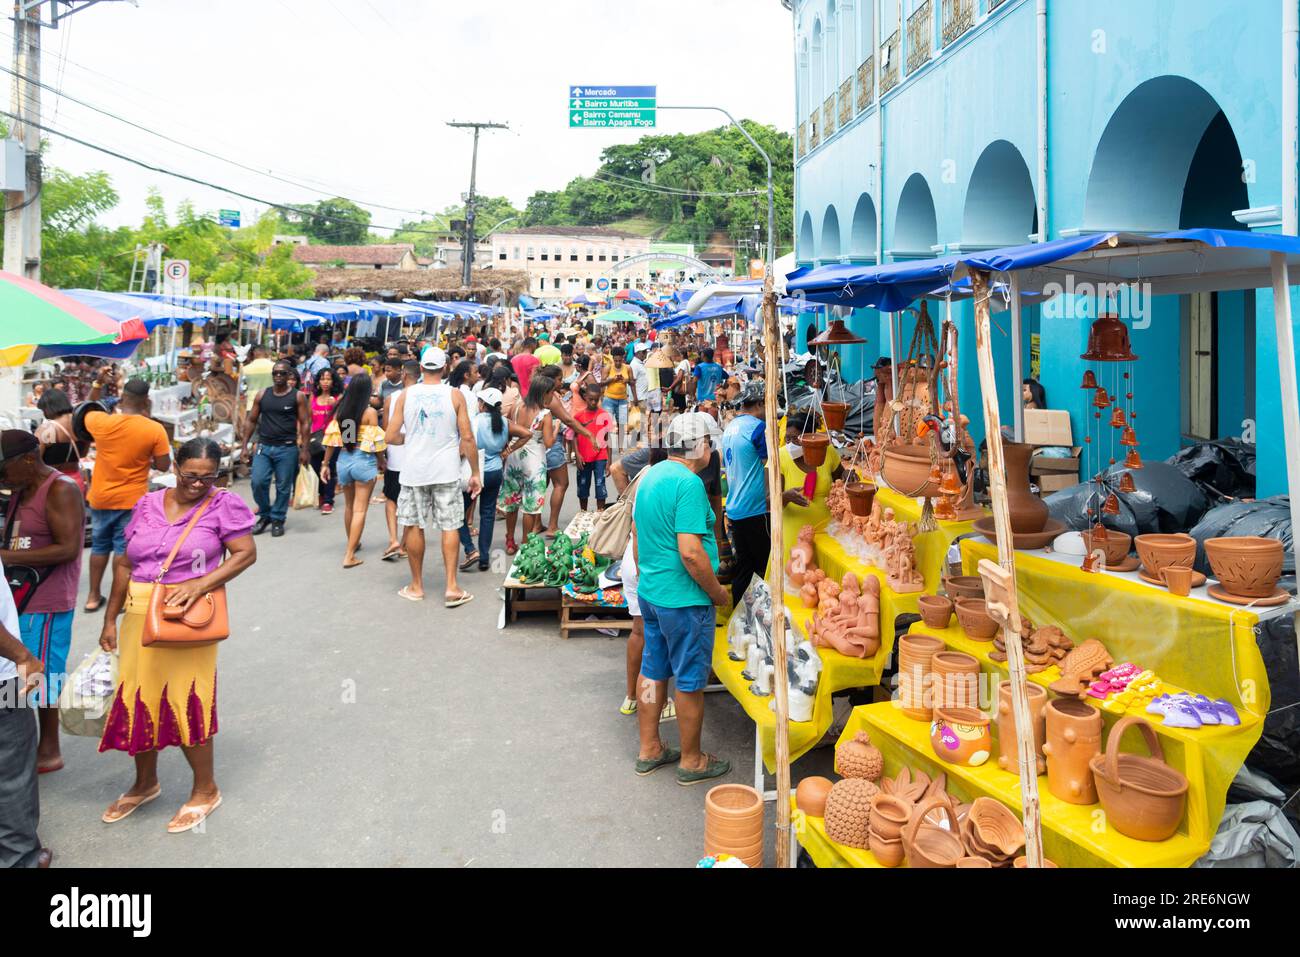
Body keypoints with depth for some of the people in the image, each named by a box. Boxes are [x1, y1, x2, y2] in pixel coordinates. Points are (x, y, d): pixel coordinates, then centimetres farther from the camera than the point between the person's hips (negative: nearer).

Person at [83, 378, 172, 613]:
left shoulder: (100, 422, -10)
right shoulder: (155, 430, -16)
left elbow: (86, 411, 15)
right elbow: (164, 466, -8)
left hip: (101, 497, 3)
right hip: (132, 499, -3)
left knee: (99, 546, 18)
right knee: (124, 549, 7)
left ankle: (93, 596, 27)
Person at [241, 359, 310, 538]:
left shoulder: (298, 397, 0)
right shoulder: (262, 395, 8)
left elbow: (305, 424, -2)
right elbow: (252, 421, 12)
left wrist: (305, 450, -9)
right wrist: (245, 446, 7)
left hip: (287, 448, -2)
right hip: (264, 447, 2)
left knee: (283, 487, 3)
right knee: (258, 482, -7)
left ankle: (277, 520, 19)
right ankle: (265, 515, 15)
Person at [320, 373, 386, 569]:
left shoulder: (340, 409, 2)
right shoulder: (370, 412, -11)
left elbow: (331, 439, 3)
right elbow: (375, 441, -10)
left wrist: (326, 464, 11)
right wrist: (381, 462, 6)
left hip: (344, 459, 5)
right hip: (365, 460, -5)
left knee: (349, 506, 22)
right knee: (360, 509, 0)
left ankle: (353, 543, 39)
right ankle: (349, 555, -4)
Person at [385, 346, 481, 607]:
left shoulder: (406, 394, -1)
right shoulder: (454, 395, -4)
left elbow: (391, 436, -1)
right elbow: (467, 438, -5)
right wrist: (475, 473, 3)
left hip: (414, 470, 1)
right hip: (446, 470, -1)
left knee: (414, 526, 11)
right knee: (450, 527, 5)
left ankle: (416, 586, 21)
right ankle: (452, 587, 2)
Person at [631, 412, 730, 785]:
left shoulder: (650, 476, 7)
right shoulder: (689, 483, -21)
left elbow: (637, 537, 16)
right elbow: (691, 552, -27)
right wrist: (718, 592, -14)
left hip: (649, 593, 9)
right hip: (685, 600, -9)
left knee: (653, 671, 18)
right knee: (690, 681, 6)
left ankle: (649, 749, 31)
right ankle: (691, 761, 20)